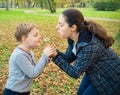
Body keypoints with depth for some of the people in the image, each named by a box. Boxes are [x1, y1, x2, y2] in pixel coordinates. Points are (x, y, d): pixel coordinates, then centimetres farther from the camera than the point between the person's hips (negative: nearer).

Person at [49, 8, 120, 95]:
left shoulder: (89, 47, -38)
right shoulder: (73, 38, -12)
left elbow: (75, 73, -27)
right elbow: (68, 58, -3)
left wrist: (56, 57, -29)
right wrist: (55, 53, -21)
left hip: (110, 79, -8)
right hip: (95, 72, 8)